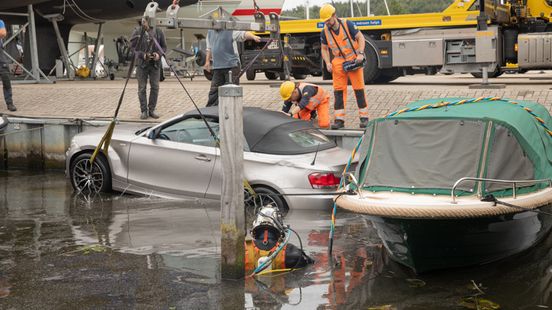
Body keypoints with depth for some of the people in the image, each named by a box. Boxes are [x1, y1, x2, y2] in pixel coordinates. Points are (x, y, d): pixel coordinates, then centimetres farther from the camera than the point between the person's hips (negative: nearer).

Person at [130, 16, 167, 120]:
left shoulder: (158, 32, 1)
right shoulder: (137, 32, -3)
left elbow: (164, 46, 7)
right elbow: (132, 46, -3)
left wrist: (159, 54, -12)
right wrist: (142, 55, -17)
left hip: (155, 64, 1)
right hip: (141, 64, -1)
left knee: (155, 87, 2)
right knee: (142, 88, 1)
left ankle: (152, 110, 14)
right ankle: (144, 111, 9)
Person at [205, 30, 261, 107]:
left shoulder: (231, 31, -5)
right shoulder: (210, 32, 16)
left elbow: (244, 34, -19)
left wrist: (253, 37, -38)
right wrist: (207, 61, 23)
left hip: (231, 66, -6)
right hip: (217, 67, 6)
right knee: (214, 91, 10)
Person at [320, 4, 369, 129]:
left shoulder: (347, 25, -10)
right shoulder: (324, 32, 0)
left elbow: (360, 37, -6)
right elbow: (324, 49, 10)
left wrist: (360, 53, -18)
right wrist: (328, 63, -6)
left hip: (354, 60, -3)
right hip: (338, 62, 3)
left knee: (359, 88, -1)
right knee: (338, 90, -3)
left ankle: (364, 117, 6)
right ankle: (339, 119, 0)